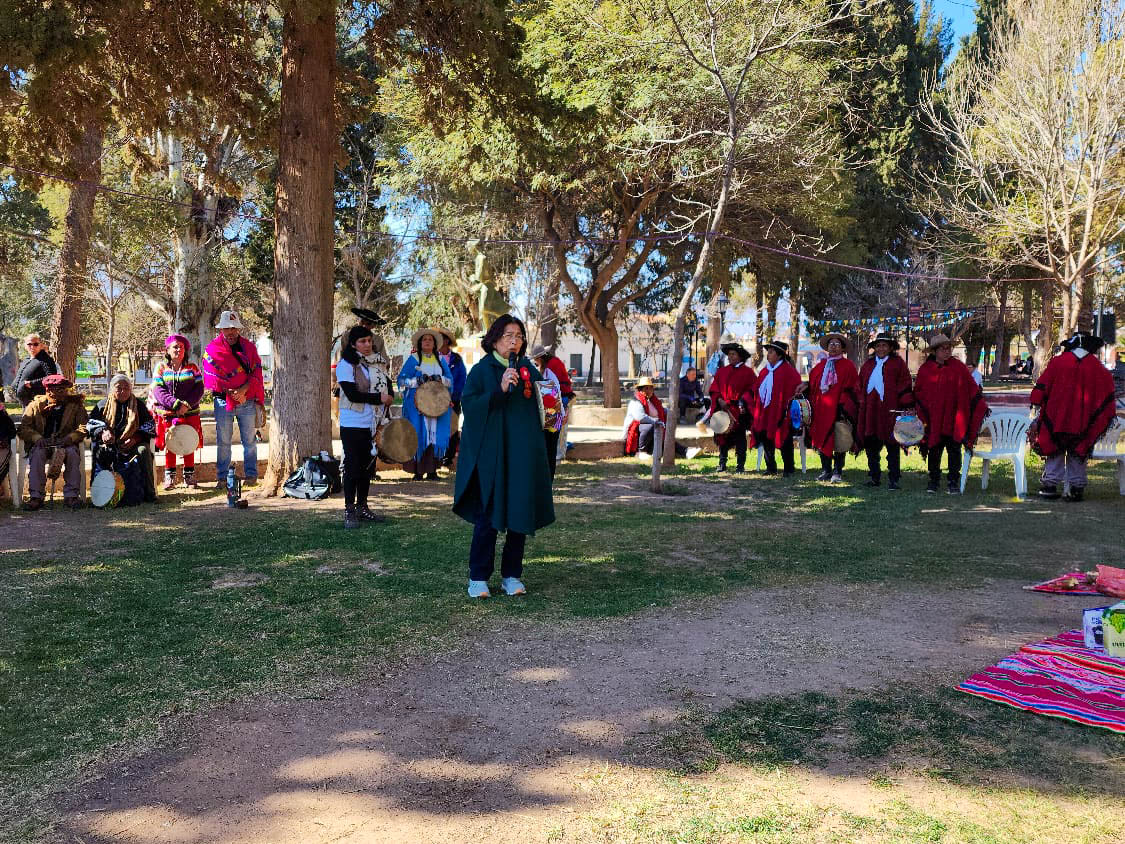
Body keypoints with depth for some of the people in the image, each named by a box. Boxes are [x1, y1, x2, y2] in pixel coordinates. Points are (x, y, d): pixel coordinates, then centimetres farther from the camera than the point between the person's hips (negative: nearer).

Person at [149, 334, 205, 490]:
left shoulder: (192, 368, 5)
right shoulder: (161, 368, 3)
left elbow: (199, 389, -2)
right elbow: (158, 391, -6)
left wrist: (187, 404, -16)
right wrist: (177, 404, -18)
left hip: (190, 414, 1)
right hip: (167, 415, 0)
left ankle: (189, 476, 13)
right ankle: (169, 477, 12)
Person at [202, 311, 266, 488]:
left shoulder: (249, 346, 7)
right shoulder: (212, 349, 2)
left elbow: (256, 372, 0)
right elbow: (210, 377, -4)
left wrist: (243, 389, -15)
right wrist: (230, 392, -11)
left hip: (247, 402, 1)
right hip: (223, 401, -1)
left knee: (249, 441, 5)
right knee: (223, 441, 4)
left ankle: (251, 476, 13)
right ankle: (222, 477, 11)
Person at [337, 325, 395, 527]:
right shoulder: (345, 364, -9)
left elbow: (387, 382, 22)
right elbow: (352, 394, -17)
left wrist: (390, 397, 1)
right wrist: (379, 398, -13)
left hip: (373, 425, 6)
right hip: (353, 425, -6)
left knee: (367, 466, 12)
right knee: (353, 467, -2)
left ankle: (362, 507, 23)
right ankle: (349, 510, 6)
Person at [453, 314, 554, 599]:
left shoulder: (529, 370, 11)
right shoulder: (481, 370, 0)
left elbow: (539, 406, 20)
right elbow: (468, 404, -11)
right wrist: (500, 390, -21)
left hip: (524, 455, 4)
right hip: (491, 455, -4)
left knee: (520, 515, 5)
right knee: (488, 516, -3)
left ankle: (512, 575, 17)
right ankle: (478, 577, 9)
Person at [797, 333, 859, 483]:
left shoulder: (848, 366, 2)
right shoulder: (821, 366, 17)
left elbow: (852, 389, -4)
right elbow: (813, 384, 18)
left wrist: (844, 406, -14)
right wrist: (806, 386, -3)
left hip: (837, 409, -4)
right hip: (821, 409, 5)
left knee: (838, 441, -4)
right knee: (822, 440, 5)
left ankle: (837, 471, 3)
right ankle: (826, 470, 14)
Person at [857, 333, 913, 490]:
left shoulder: (898, 363, 5)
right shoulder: (867, 365, 18)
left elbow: (905, 385, -2)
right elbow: (860, 387, 19)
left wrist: (905, 405, -11)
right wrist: (861, 402, 9)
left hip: (889, 410, -4)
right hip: (870, 410, 4)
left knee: (892, 446, -1)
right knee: (871, 444, 7)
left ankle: (893, 479, 3)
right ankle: (874, 476, 18)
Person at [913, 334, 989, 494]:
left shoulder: (958, 367, 1)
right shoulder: (925, 370, 3)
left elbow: (972, 388, 4)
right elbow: (917, 393, 10)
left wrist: (982, 405, 0)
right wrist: (921, 413, 4)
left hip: (953, 419, -1)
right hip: (933, 419, 1)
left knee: (954, 451, 0)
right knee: (934, 451, 8)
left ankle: (954, 483, 7)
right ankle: (934, 481, 20)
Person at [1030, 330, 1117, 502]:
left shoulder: (1058, 362, -3)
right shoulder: (1097, 367, 1)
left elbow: (1042, 386, -3)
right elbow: (1107, 395, 7)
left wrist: (1037, 404, 5)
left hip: (1056, 418, 0)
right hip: (1082, 423, 1)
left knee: (1055, 453, 9)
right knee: (1078, 455, 10)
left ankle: (1050, 485, 7)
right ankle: (1077, 487, 8)